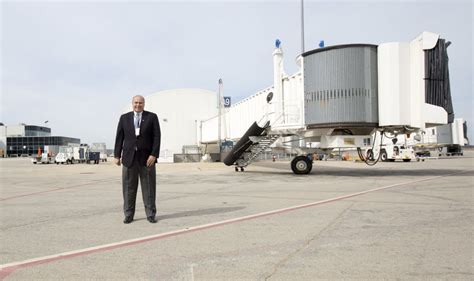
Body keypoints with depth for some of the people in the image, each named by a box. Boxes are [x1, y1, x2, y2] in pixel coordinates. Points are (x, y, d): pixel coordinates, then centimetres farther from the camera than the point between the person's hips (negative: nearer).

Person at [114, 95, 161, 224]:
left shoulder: (152, 117, 1)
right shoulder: (124, 118, 7)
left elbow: (157, 137, -5)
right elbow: (119, 137, 6)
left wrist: (154, 155, -14)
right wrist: (117, 155, 0)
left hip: (147, 157, -1)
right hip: (129, 157, 2)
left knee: (149, 187, 2)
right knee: (129, 188, 4)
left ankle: (151, 215, 11)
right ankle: (128, 215, 14)